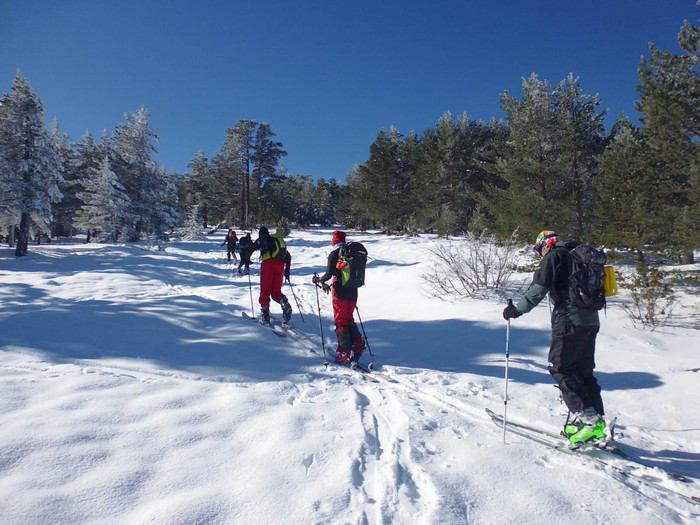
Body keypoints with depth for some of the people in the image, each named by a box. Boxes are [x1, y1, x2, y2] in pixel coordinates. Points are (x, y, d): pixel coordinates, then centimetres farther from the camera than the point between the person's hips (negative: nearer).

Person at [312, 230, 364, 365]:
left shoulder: (334, 254, -9)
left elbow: (329, 274, -16)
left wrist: (319, 280, 5)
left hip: (340, 292, -6)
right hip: (353, 291, 6)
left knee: (341, 321, 2)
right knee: (349, 319, 20)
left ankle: (346, 353, 0)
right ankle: (357, 345, 13)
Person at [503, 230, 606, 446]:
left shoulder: (554, 257, -3)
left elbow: (539, 288, -14)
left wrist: (517, 309, -9)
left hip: (569, 321, -9)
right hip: (591, 321, 9)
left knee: (561, 369, -3)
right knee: (583, 371, 13)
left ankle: (586, 418, -10)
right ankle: (596, 421, 13)